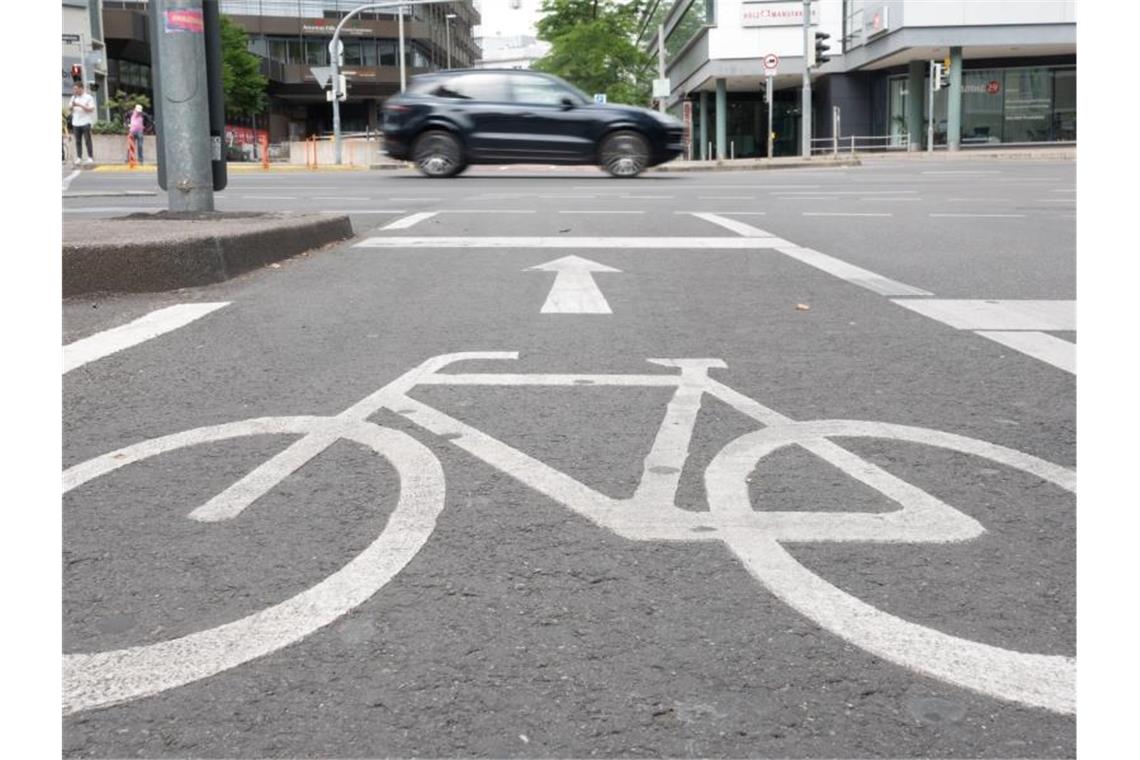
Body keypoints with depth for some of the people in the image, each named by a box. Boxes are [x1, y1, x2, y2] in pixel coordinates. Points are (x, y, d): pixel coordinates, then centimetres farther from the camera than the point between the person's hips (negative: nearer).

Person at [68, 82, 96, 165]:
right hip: (76, 123, 5)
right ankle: (79, 158, 9)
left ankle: (90, 157, 0)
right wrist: (72, 106, -6)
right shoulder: (73, 98, 13)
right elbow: (71, 109, 17)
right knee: (78, 141, 5)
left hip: (85, 122, -5)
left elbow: (91, 109, -9)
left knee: (87, 140, -4)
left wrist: (80, 105, -17)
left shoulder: (88, 98, -2)